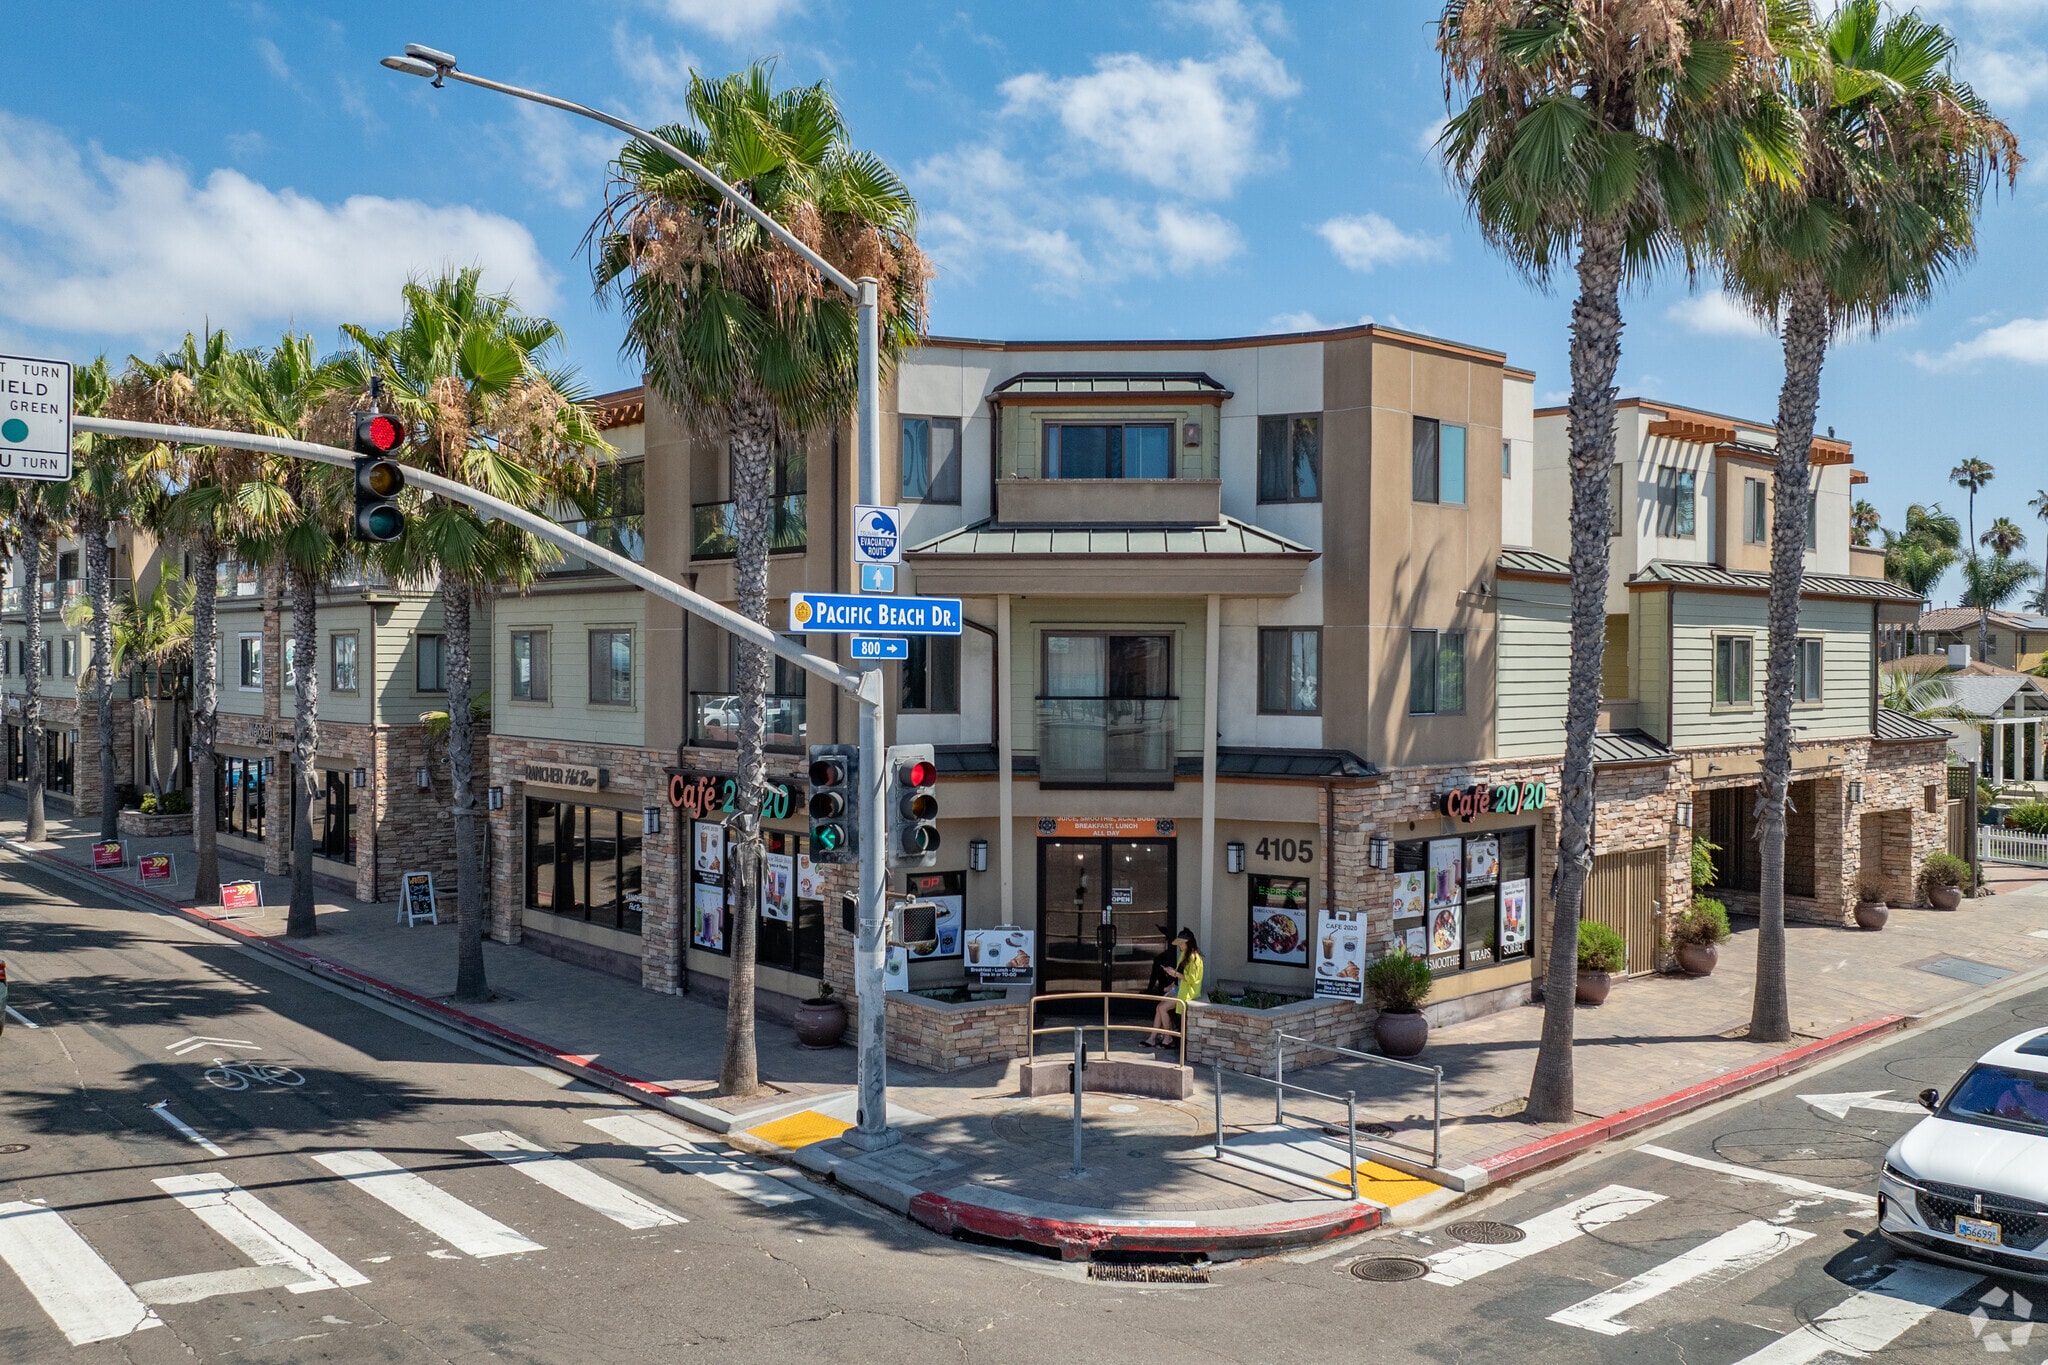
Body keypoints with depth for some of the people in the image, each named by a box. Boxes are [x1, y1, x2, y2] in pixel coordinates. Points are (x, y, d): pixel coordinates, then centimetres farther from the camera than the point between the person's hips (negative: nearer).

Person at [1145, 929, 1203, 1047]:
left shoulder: (1194, 958, -16)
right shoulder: (1185, 955, 14)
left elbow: (1191, 979, -21)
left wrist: (1176, 974, -20)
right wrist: (1173, 971, 4)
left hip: (1188, 992, -9)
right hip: (1180, 989, 9)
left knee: (1162, 1007, -18)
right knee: (1159, 1007, -8)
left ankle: (1168, 1039, -7)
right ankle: (1152, 1038, -9)